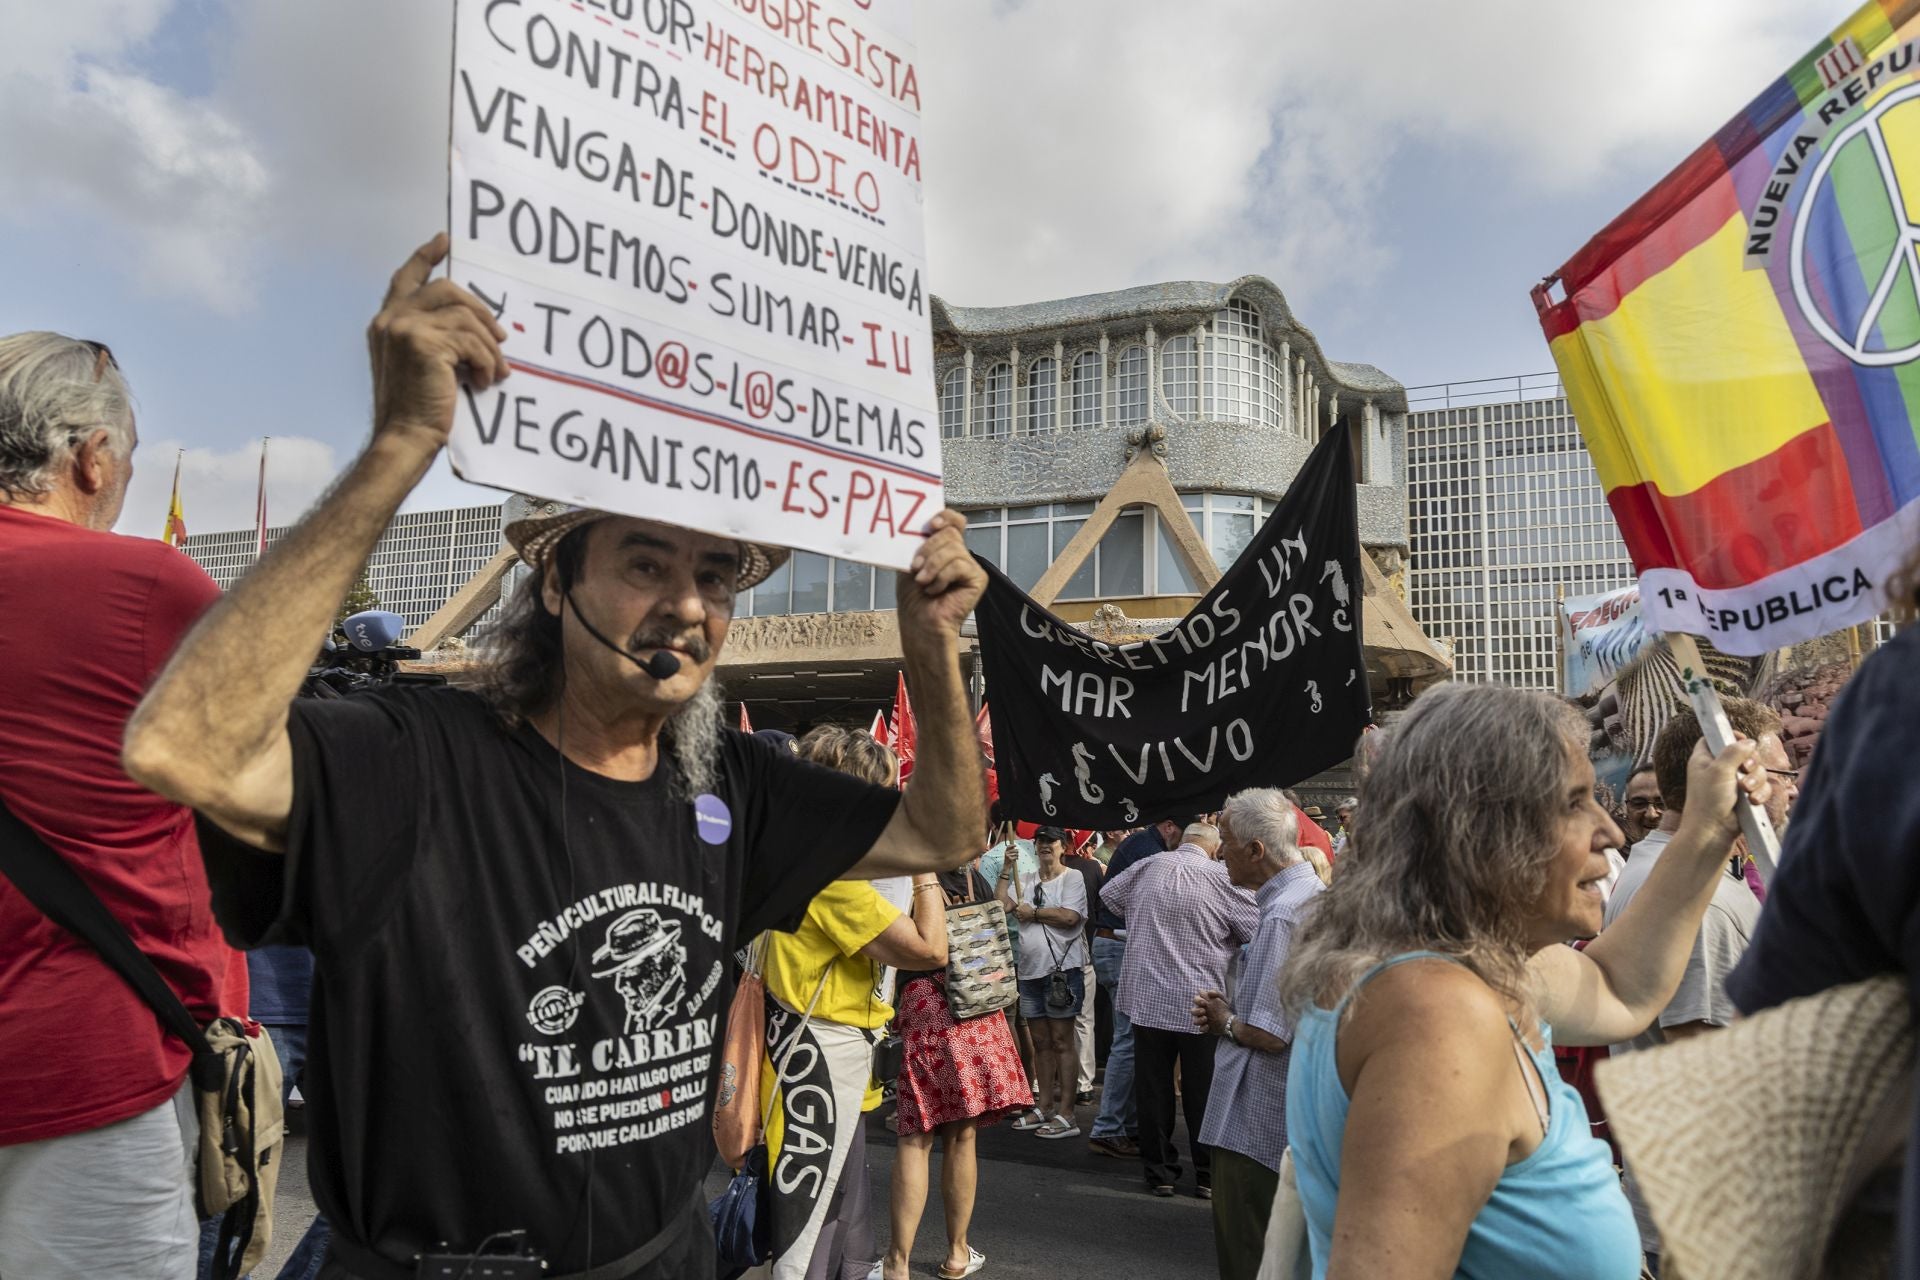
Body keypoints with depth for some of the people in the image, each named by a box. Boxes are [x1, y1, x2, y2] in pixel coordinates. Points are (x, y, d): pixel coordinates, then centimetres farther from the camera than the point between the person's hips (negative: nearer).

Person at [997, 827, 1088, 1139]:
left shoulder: (1073, 878, -2)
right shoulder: (1025, 881, 14)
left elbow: (1069, 917, -15)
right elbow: (1000, 904, 1)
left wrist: (1033, 912, -7)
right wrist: (1006, 868, -2)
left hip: (1061, 969, -6)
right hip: (1030, 969, 6)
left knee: (1061, 1041, -3)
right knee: (1041, 1042, 12)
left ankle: (1065, 1113, 0)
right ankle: (1044, 1107, 19)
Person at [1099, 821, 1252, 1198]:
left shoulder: (1148, 867, 1)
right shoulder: (1221, 879, -11)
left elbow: (1107, 893, 19)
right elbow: (1260, 930, -7)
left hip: (1148, 1000, 3)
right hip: (1200, 1002, -2)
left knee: (1153, 1087, 10)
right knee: (1202, 1091, 9)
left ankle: (1160, 1171, 17)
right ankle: (1208, 1174, 16)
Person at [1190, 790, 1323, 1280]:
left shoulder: (1282, 917, -25)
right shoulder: (1315, 895, 7)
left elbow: (1272, 1035, -26)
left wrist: (1226, 1022, -7)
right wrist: (1232, 1008, 5)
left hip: (1256, 1123, -10)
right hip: (1297, 1116, 10)